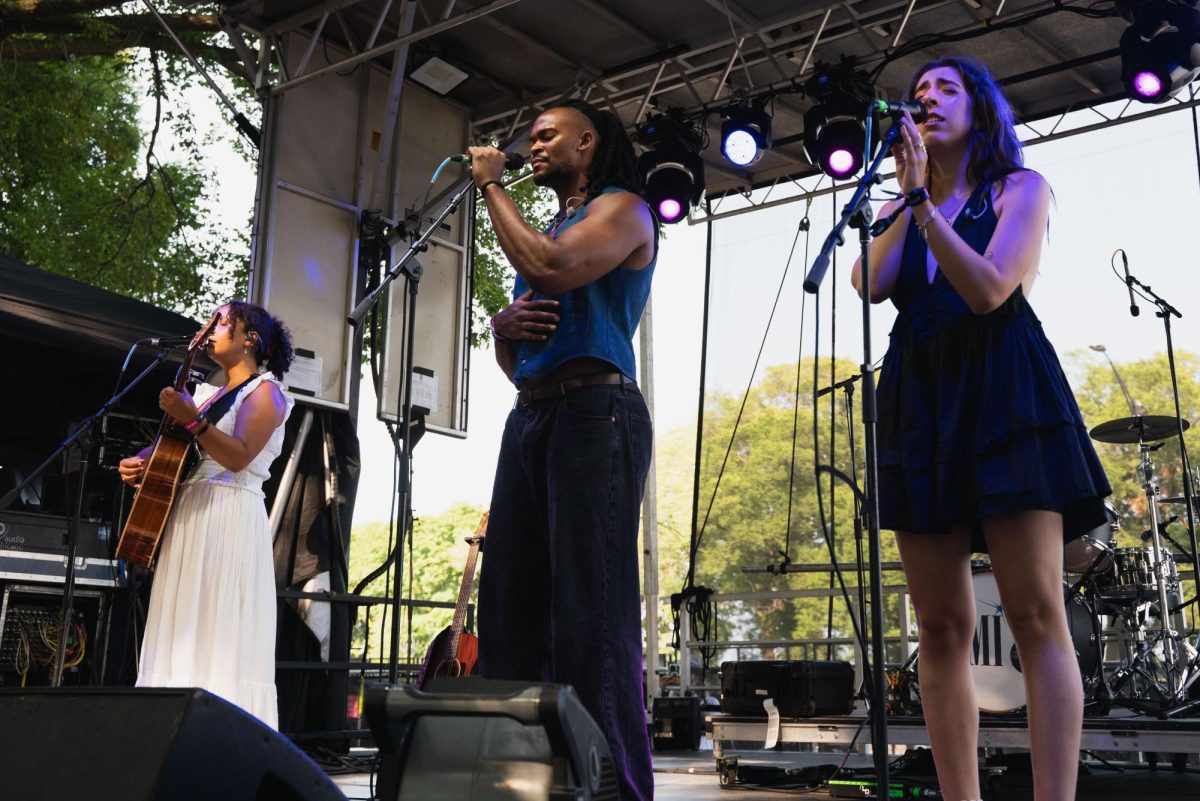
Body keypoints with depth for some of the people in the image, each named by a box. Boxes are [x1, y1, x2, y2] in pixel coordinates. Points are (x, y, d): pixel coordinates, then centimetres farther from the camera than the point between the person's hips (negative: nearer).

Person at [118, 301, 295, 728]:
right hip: (188, 517, 8)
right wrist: (141, 462, 6)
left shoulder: (264, 391, -1)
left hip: (229, 517, -8)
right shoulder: (207, 394, 22)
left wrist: (192, 420, -24)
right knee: (183, 633, 4)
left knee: (219, 634, -12)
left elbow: (238, 457, -16)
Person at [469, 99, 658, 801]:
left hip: (593, 410, -8)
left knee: (590, 606, -13)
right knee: (509, 604, 3)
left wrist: (493, 187, -2)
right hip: (529, 415, 8)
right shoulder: (550, 228, 28)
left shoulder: (622, 209, 5)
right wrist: (504, 325, 4)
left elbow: (549, 270, -16)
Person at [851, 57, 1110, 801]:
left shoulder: (1021, 187, 8)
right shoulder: (904, 208, 21)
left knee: (1035, 614, -11)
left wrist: (926, 201, -10)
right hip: (920, 401, 4)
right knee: (942, 624, -1)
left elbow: (989, 288, -9)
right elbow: (871, 283, 0)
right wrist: (909, 193, 2)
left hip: (1003, 394, -4)